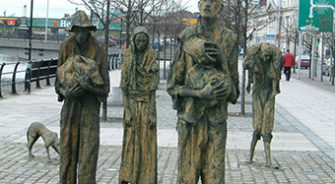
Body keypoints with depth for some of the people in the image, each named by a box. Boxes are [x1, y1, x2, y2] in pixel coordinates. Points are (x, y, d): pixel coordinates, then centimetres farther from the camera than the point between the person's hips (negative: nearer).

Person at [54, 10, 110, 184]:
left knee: (88, 153, -5)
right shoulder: (66, 47, 0)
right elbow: (59, 80, 5)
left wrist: (87, 85, -23)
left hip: (90, 107, -3)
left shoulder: (98, 52, -7)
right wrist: (66, 91, -16)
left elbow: (104, 88, -6)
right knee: (68, 151, 6)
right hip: (70, 106, 3)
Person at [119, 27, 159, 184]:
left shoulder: (151, 58, 0)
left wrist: (152, 113, -7)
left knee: (147, 142, 0)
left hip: (147, 104, 0)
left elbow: (153, 88, -1)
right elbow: (124, 87, 0)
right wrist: (127, 111, -8)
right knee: (129, 141, 0)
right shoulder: (127, 57, 1)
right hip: (132, 104, 0)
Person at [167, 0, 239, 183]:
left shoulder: (229, 39, 3)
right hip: (189, 118, 0)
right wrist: (200, 93, -15)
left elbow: (232, 88, 6)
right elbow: (173, 85, 2)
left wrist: (221, 60, -13)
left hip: (216, 119, 0)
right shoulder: (186, 38, 2)